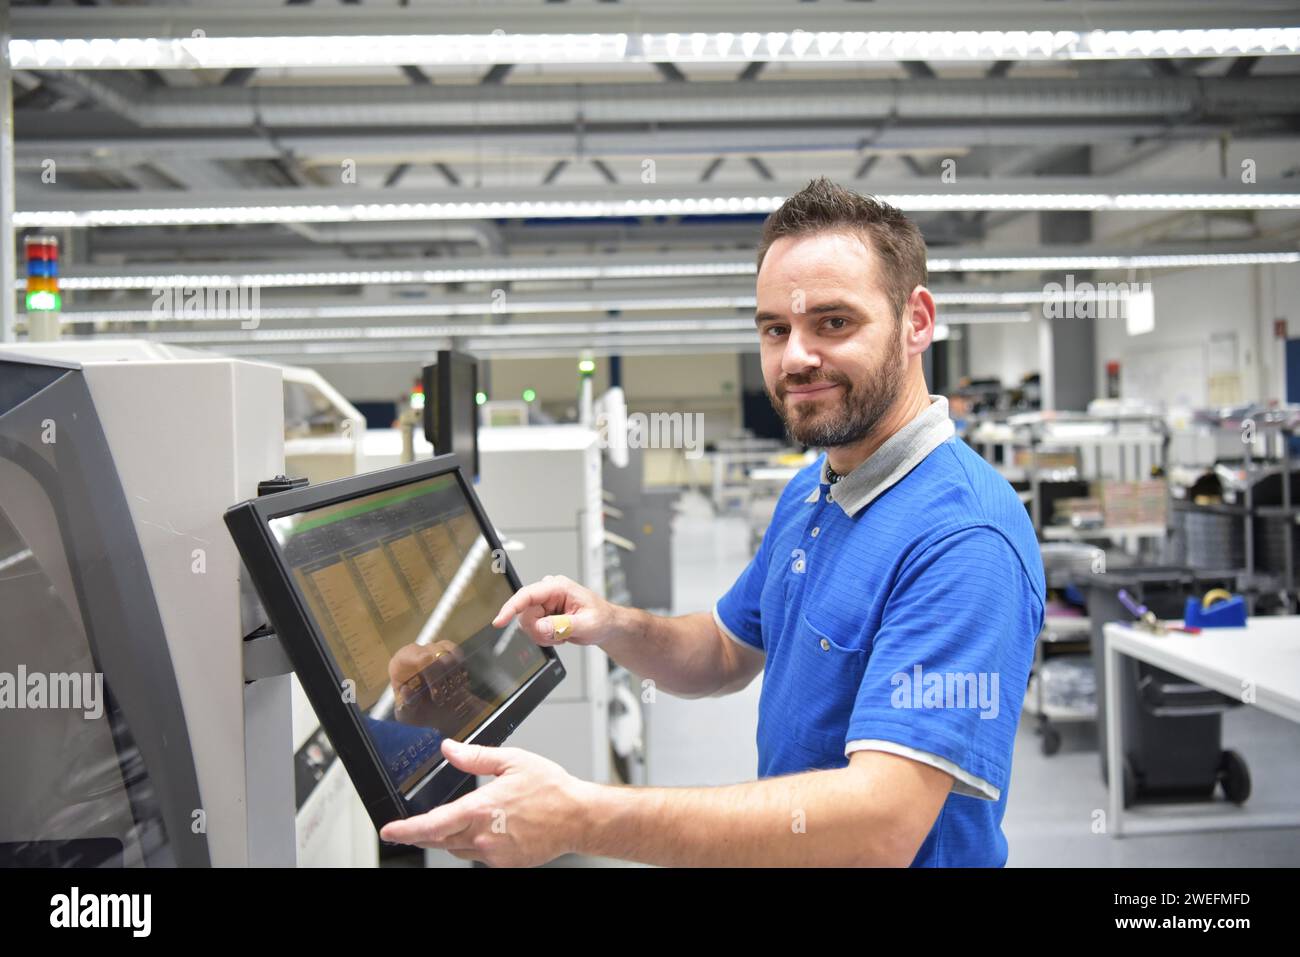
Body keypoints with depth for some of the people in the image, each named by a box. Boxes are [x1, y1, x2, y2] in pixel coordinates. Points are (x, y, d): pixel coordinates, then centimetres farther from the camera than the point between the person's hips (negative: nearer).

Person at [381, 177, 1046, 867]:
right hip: (782, 852, 7)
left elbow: (881, 823, -33)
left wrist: (582, 817, -38)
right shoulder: (808, 492, 2)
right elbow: (727, 654, 11)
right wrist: (610, 626, -10)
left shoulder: (964, 538, -26)